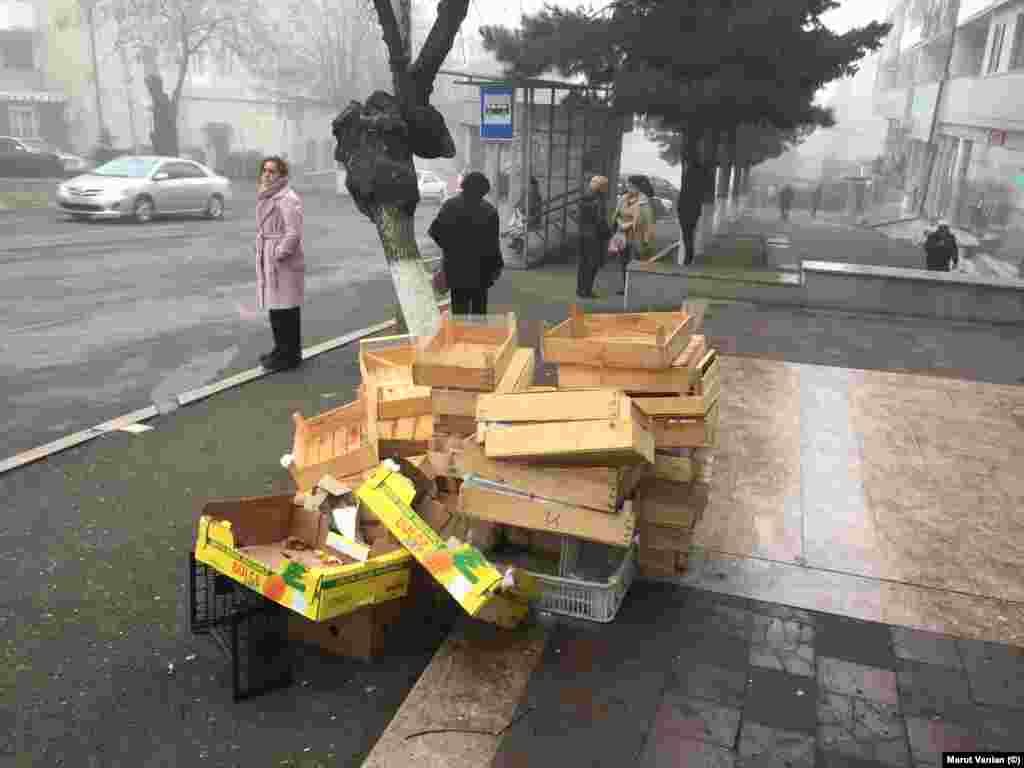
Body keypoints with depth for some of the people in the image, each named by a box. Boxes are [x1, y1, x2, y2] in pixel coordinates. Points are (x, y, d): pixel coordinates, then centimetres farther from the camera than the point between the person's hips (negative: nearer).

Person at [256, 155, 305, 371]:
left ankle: (290, 355, 4)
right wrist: (263, 256, 15)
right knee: (275, 306, 17)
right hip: (268, 261, 10)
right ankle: (281, 349, 29)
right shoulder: (266, 197, 16)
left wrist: (280, 254, -21)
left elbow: (293, 233, -21)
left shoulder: (288, 198, -15)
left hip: (284, 263, -10)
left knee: (286, 308, -4)